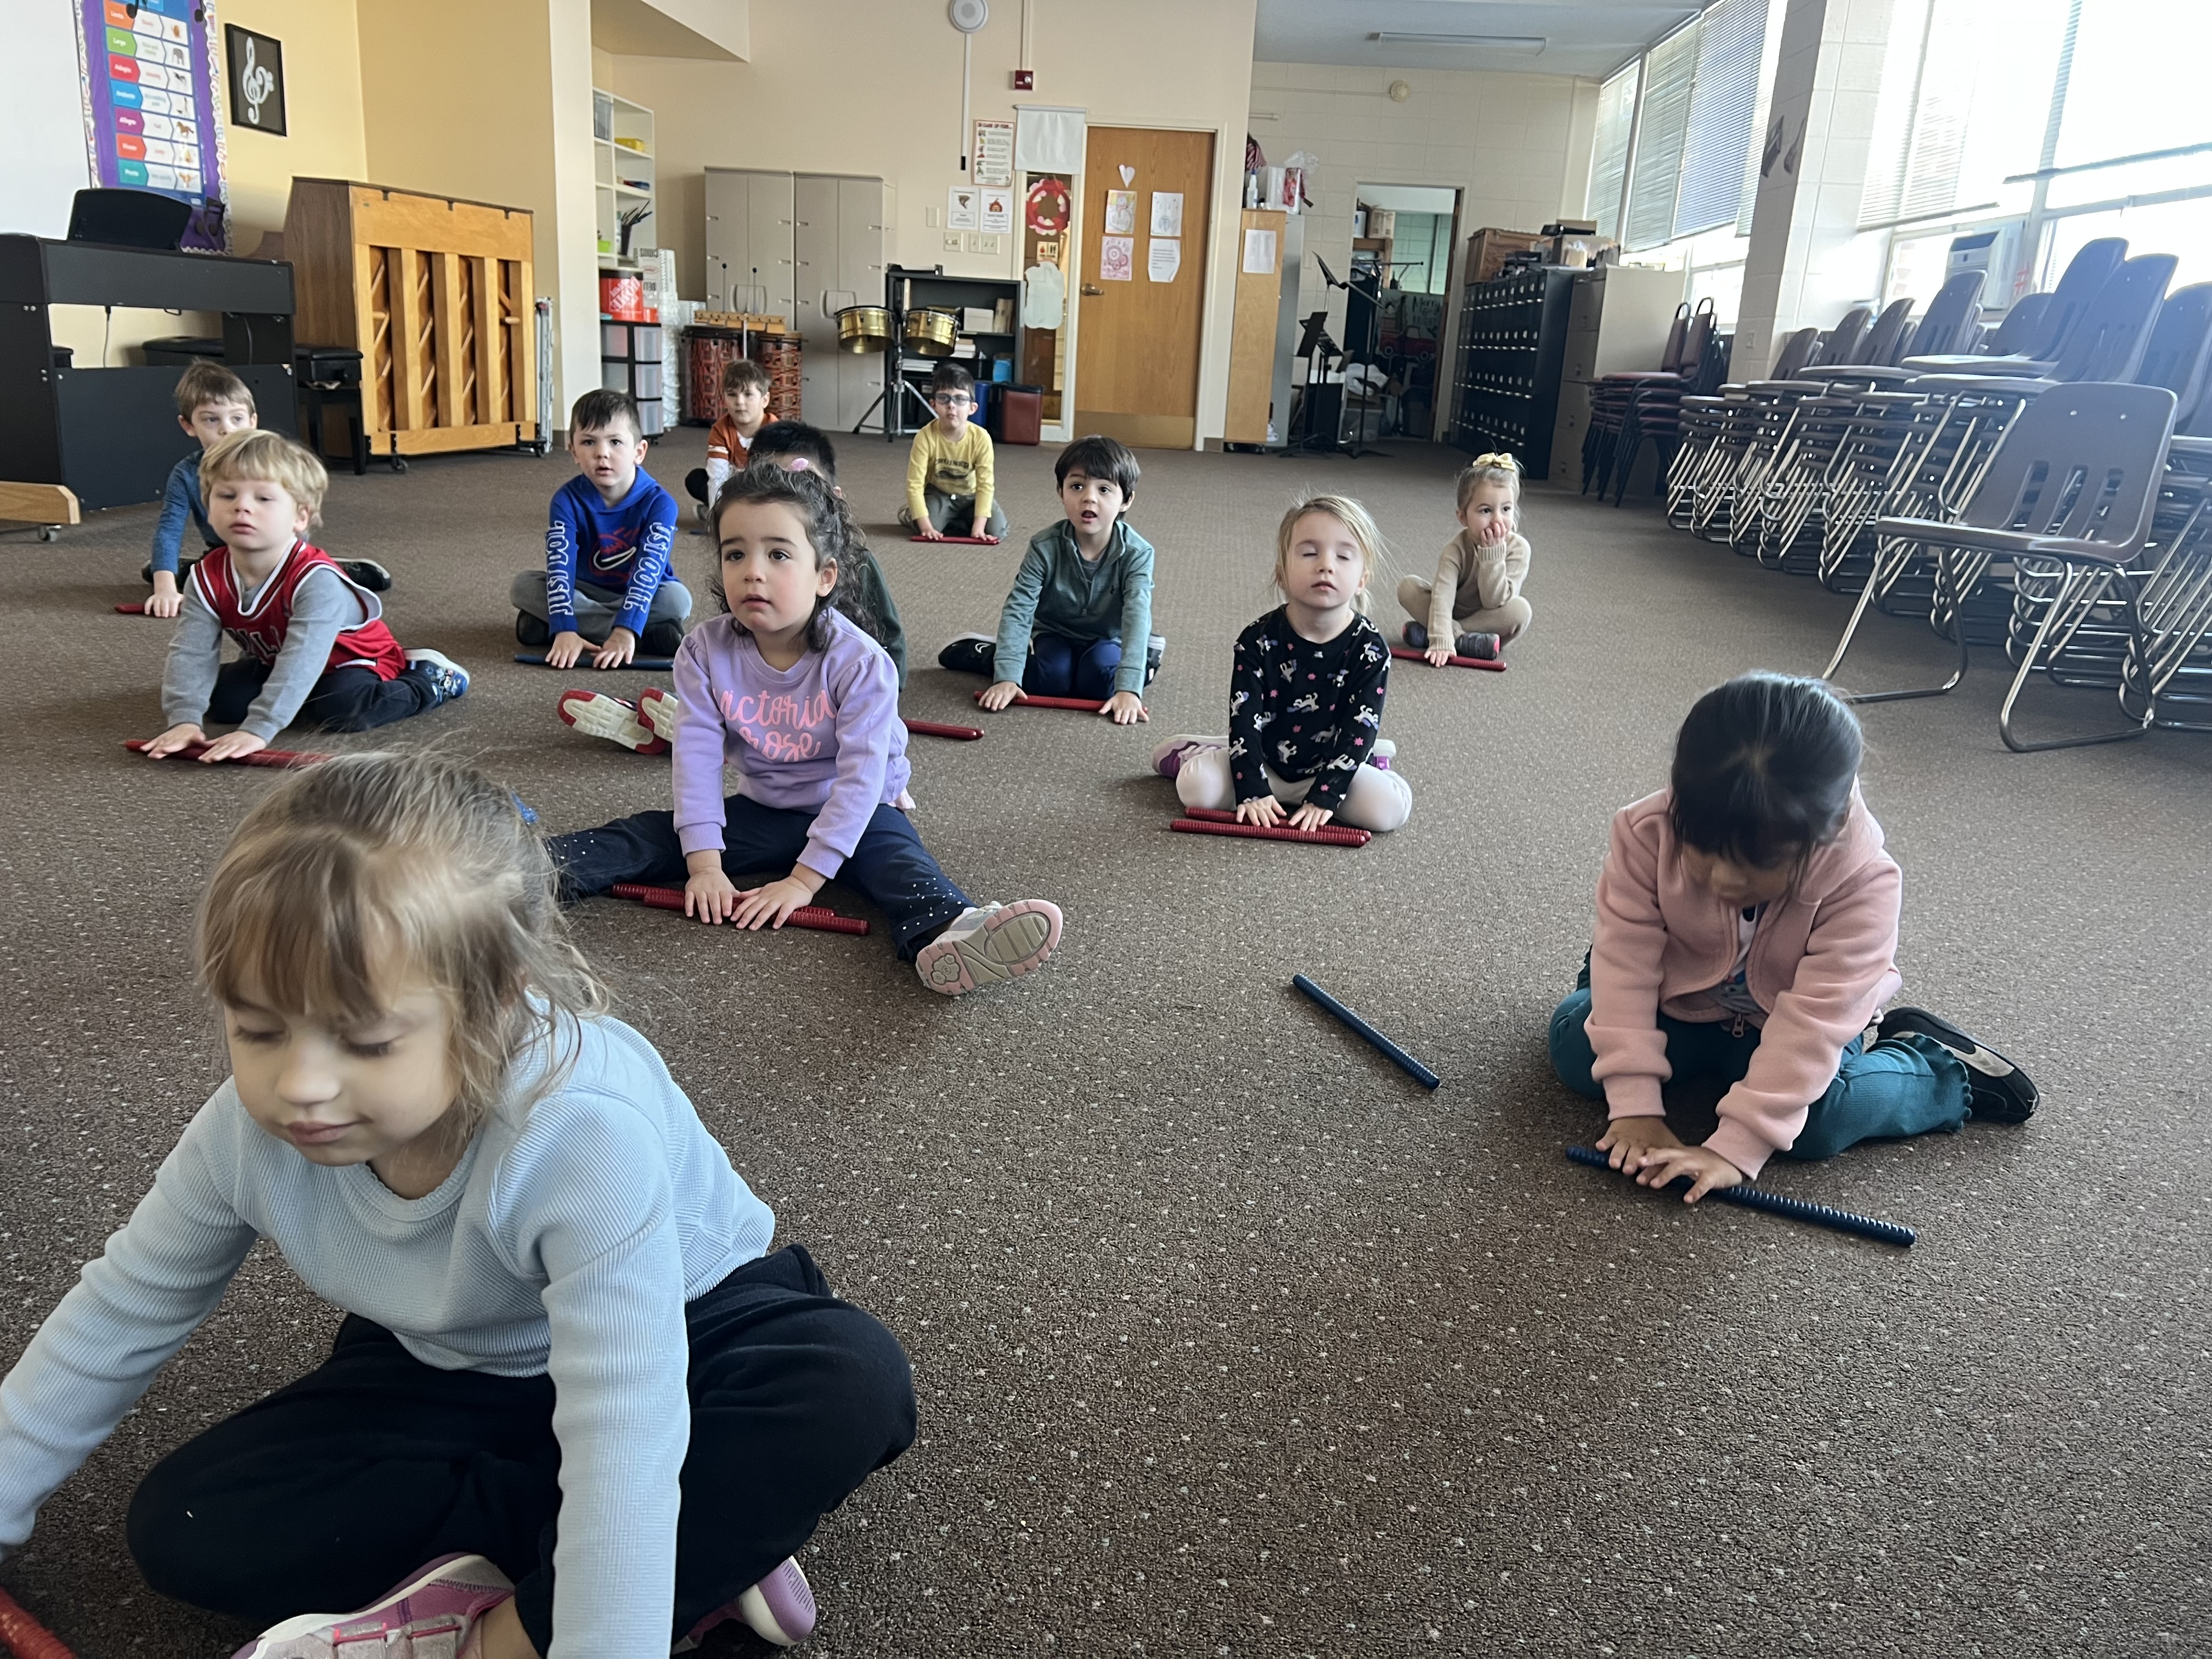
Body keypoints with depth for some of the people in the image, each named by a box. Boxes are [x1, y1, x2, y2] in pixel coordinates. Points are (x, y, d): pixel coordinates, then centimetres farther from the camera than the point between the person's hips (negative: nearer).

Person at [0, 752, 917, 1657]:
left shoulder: (584, 1135, -40)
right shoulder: (250, 1131, -20)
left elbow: (620, 1445, -41)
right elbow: (121, 1311, -1)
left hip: (668, 1338, -5)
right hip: (451, 1372, 6)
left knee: (853, 1384, -34)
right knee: (179, 1528, -13)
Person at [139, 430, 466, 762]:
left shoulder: (316, 581, -37)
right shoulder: (208, 578, -17)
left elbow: (301, 662, -45)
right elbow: (190, 652, -22)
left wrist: (257, 729, -53)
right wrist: (184, 719, -38)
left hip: (352, 661, -6)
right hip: (272, 665, 6)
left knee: (341, 709, -33)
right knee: (220, 701, -12)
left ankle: (429, 679, -7)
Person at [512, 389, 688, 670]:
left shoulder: (659, 503, -20)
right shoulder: (568, 500, -14)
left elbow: (649, 570, -32)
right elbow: (560, 565, -26)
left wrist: (625, 632, -46)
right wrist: (564, 630, -41)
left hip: (640, 594, -2)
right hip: (587, 591, 2)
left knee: (678, 598, -33)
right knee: (523, 586, -21)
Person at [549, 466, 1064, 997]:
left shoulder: (859, 662, -23)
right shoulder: (706, 651, -11)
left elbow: (861, 776, -26)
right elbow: (697, 755, -14)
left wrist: (804, 878, -30)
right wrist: (704, 864, -22)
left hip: (853, 813, -5)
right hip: (762, 810, 6)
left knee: (898, 861, -36)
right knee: (649, 835, -9)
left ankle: (945, 936, -65)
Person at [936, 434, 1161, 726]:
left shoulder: (1137, 553, -24)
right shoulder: (1045, 547, -21)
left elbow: (1137, 616, -33)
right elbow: (1018, 609, -25)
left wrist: (1128, 688, -45)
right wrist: (1007, 676, -36)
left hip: (1107, 639, -1)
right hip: (1055, 634, 1)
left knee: (1100, 679, -32)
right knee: (1052, 677, -29)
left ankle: (1145, 657, -1)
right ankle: (982, 653, -3)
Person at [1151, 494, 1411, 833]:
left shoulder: (1369, 649, -15)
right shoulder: (1259, 640, -13)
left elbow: (1359, 730, -17)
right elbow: (1245, 720, -15)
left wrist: (1323, 798, -26)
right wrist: (1253, 792, -26)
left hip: (1331, 763, 1)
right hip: (1268, 757, 0)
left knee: (1391, 806, -24)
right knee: (1197, 787, -23)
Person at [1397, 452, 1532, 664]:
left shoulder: (1518, 549, -19)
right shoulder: (1456, 549, -20)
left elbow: (1494, 602, -26)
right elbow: (1442, 594, -31)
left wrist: (1492, 554, -35)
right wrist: (1441, 641, -45)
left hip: (1491, 619, 0)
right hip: (1453, 615, 0)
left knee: (1521, 610, -32)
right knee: (1408, 586, -17)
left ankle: (1426, 632, -28)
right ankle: (1462, 639, -28)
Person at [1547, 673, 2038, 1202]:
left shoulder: (1863, 882, -33)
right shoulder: (1648, 833, -30)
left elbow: (1812, 1023, -34)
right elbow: (1626, 960, -26)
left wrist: (1735, 1147, -38)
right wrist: (1634, 1104, -30)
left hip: (1784, 1022, -2)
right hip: (1680, 999, 3)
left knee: (1817, 1126, -28)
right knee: (1575, 1049, -18)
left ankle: (1944, 1070, 4)